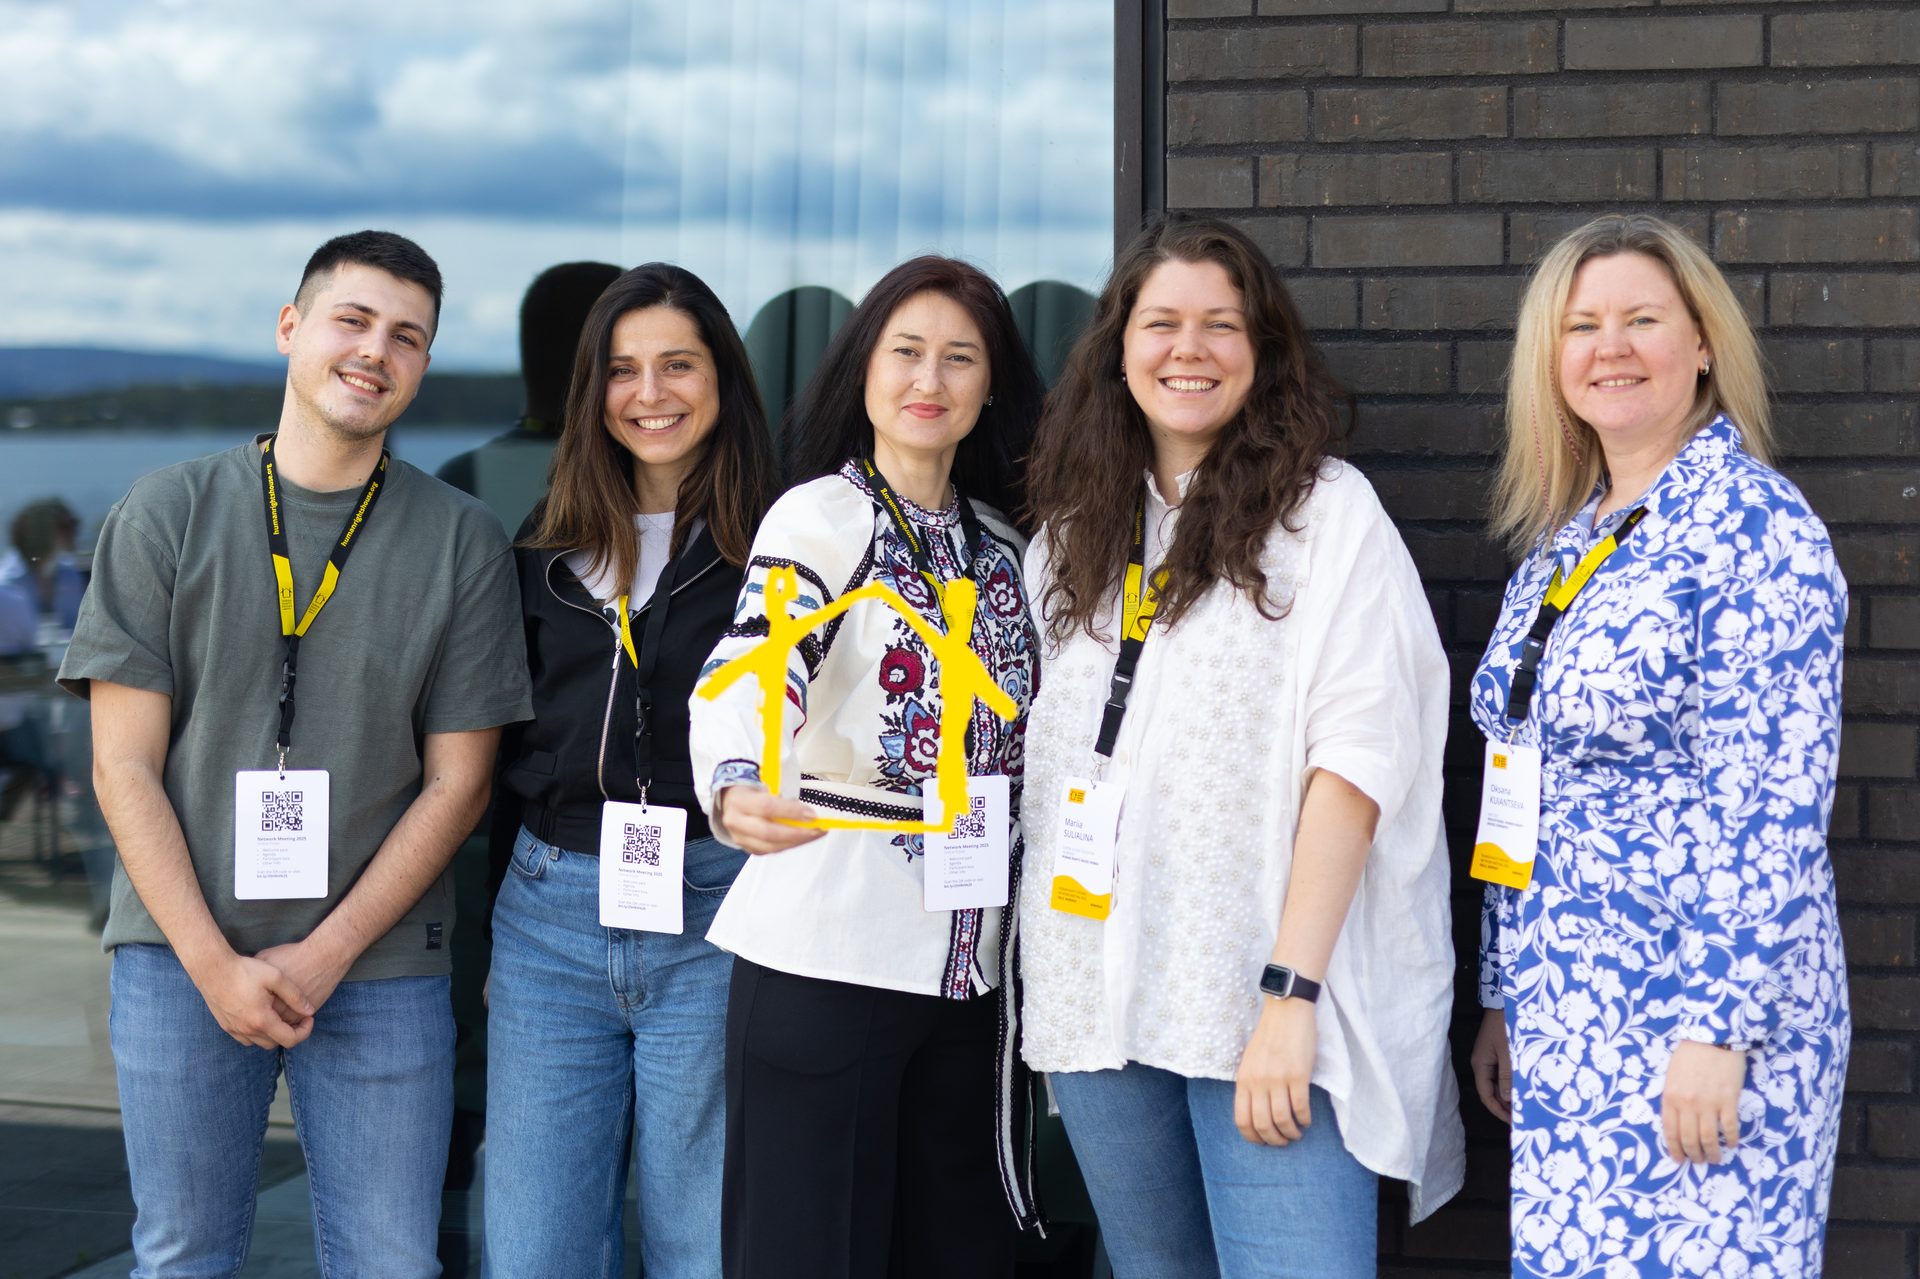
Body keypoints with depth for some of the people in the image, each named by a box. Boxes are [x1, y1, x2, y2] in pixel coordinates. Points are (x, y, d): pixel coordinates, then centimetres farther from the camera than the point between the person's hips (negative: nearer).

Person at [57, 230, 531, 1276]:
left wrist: (323, 956, -8)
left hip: (379, 969, 0)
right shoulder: (165, 515, 2)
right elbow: (124, 767, 0)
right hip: (182, 958, 0)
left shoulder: (461, 541, 3)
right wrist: (215, 963, -9)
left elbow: (456, 781, 1)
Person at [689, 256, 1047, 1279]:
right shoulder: (818, 516, -6)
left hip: (970, 961, 6)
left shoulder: (1001, 541, 13)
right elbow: (751, 675, -24)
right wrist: (736, 790, -45)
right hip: (826, 953, -6)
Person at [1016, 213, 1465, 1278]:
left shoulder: (1328, 514, -3)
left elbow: (1356, 760, -11)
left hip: (1268, 1008, -5)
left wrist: (1290, 995, -18)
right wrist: (1043, 998, 10)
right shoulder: (1074, 535, 14)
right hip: (1095, 998, 5)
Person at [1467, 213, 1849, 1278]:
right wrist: (1502, 1000, 17)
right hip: (1564, 1020, 7)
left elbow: (1773, 803, -17)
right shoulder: (1561, 541, 13)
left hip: (1699, 1010, -7)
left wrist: (1720, 1028, -21)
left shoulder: (1756, 528, -11)